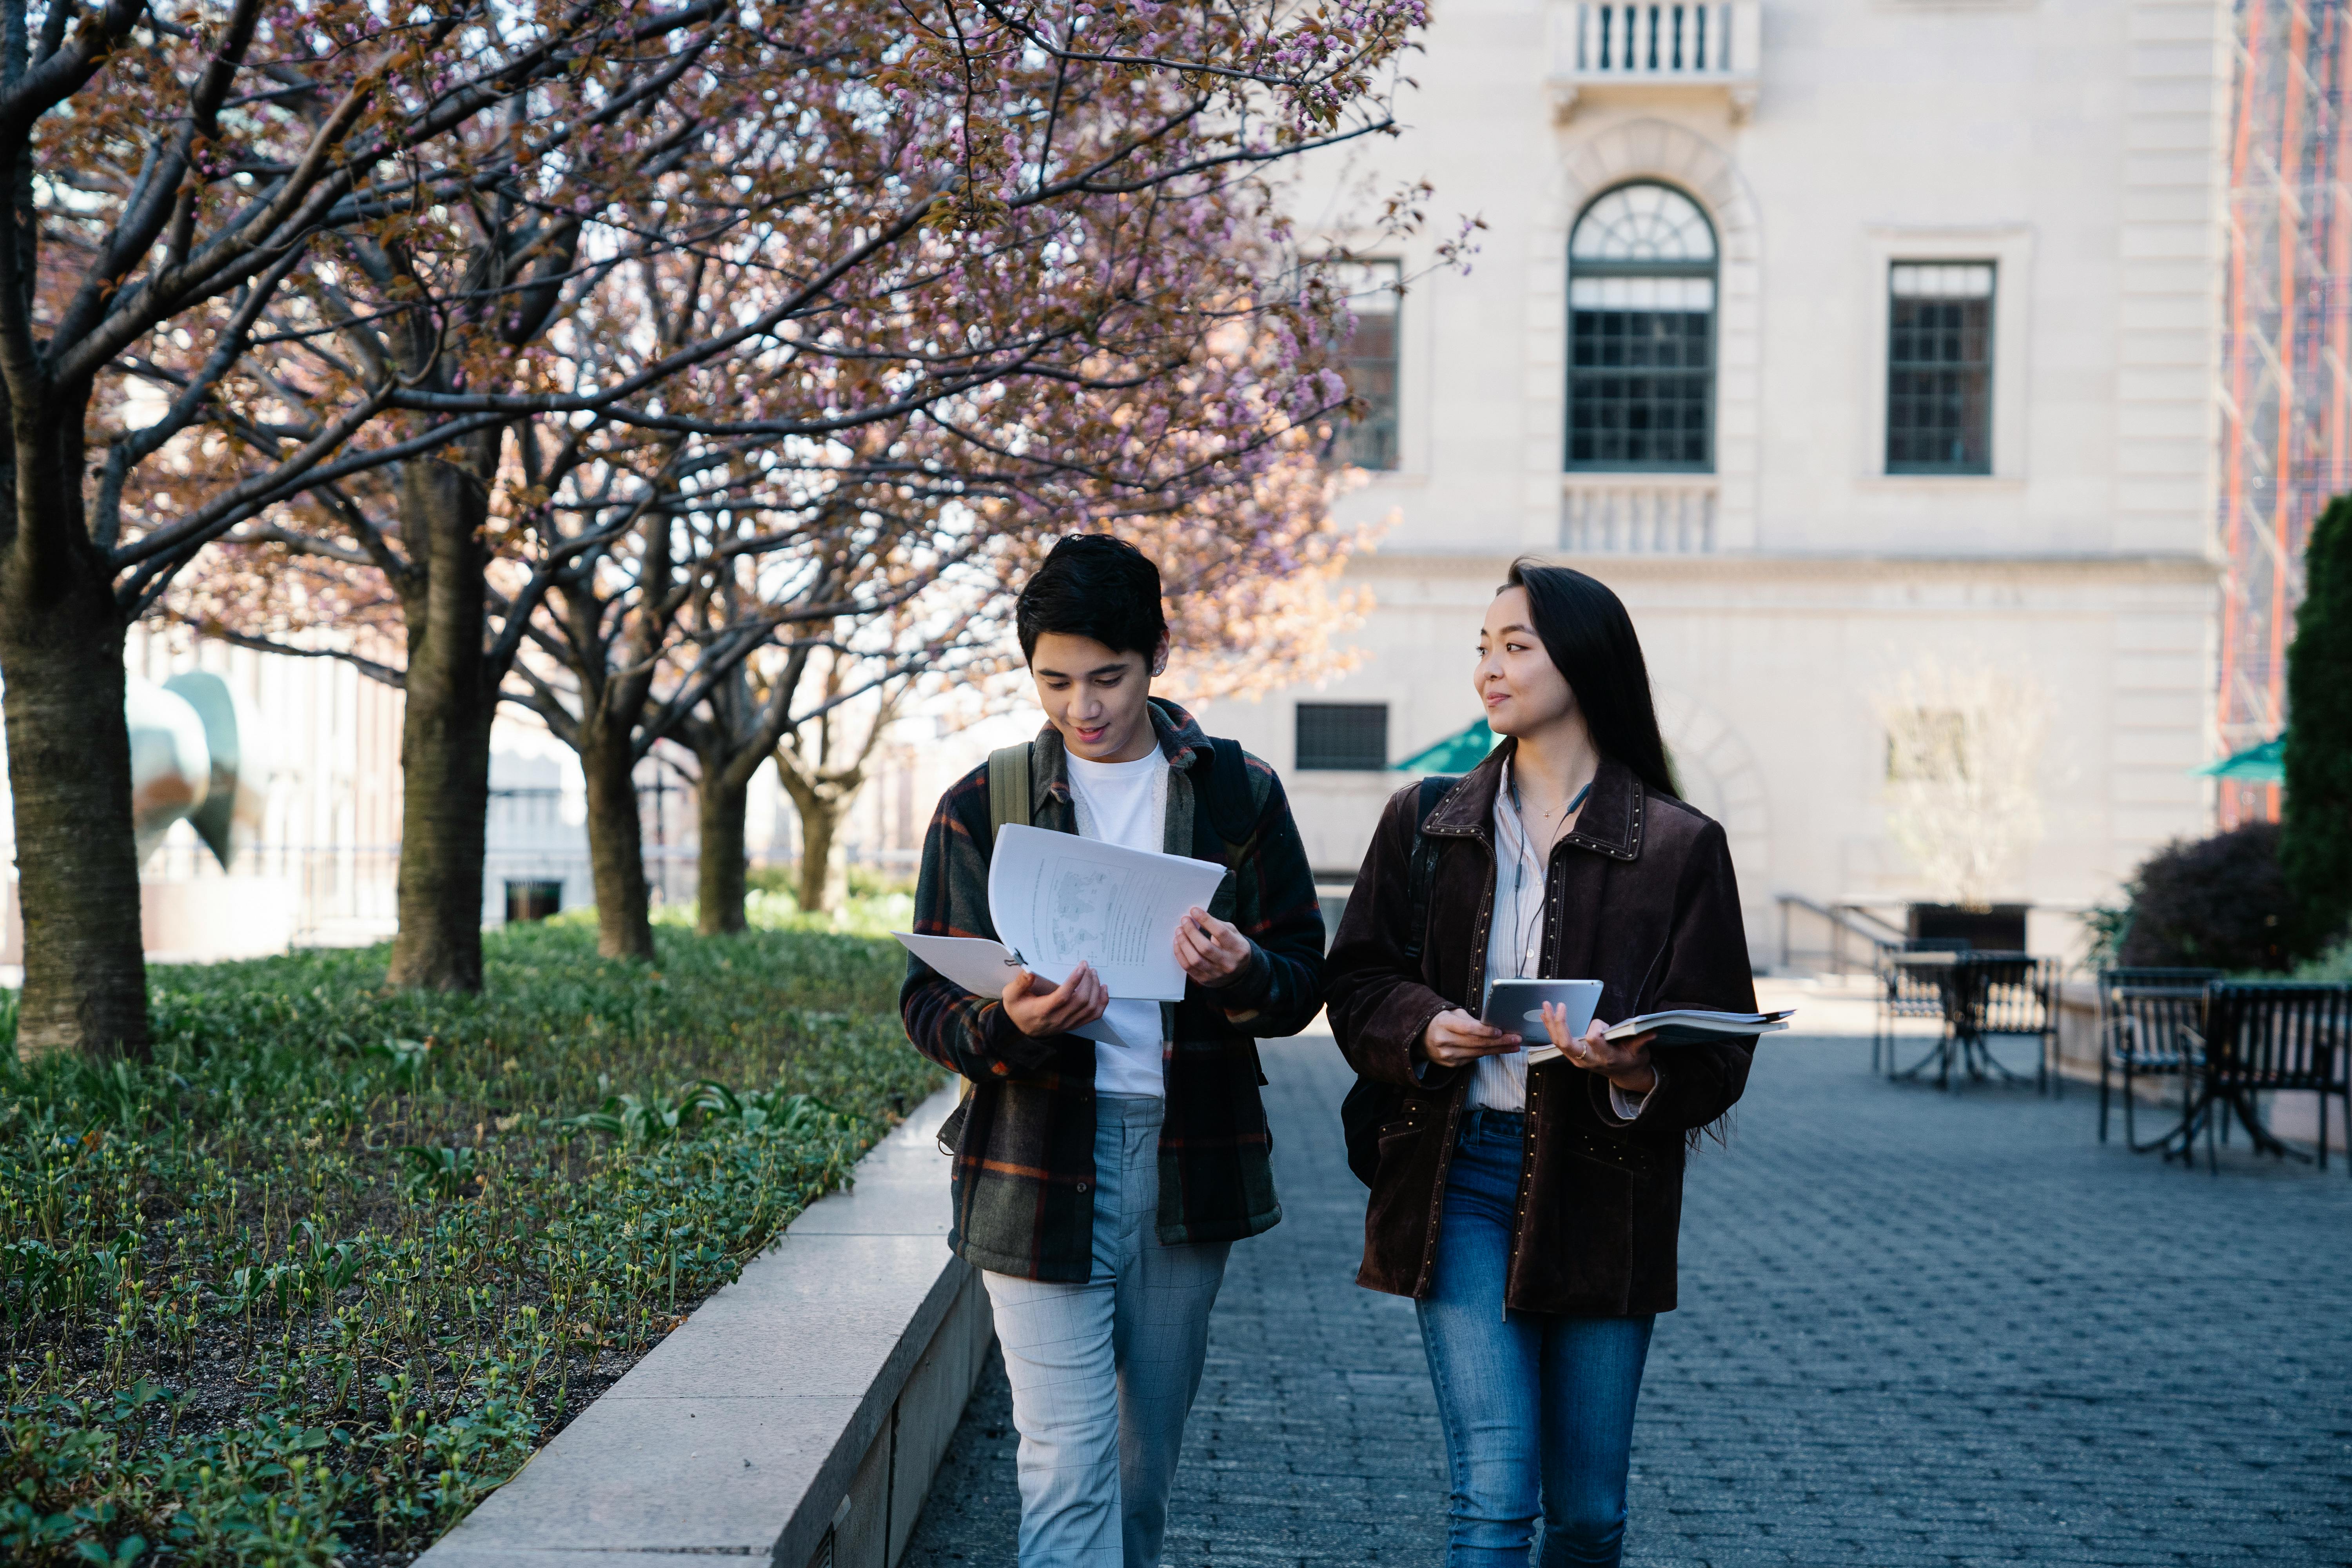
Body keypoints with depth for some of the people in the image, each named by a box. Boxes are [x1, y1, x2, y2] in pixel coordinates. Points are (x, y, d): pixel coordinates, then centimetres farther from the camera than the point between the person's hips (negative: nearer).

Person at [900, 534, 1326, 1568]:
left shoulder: (1238, 795, 5)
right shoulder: (983, 807, 2)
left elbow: (1306, 980, 4)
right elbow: (927, 1004, -1)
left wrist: (1243, 976, -20)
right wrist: (1005, 1025, -24)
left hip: (1190, 1163, 2)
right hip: (1040, 1167, -2)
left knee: (1146, 1463, 14)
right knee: (1067, 1472, -7)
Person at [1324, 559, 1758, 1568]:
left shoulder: (1679, 845, 1)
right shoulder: (1425, 823, 8)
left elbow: (1718, 1054, -1)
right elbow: (1358, 982, 10)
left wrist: (1640, 1077, -23)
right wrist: (1425, 1030, -11)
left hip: (1603, 1185, 0)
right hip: (1460, 1174, 0)